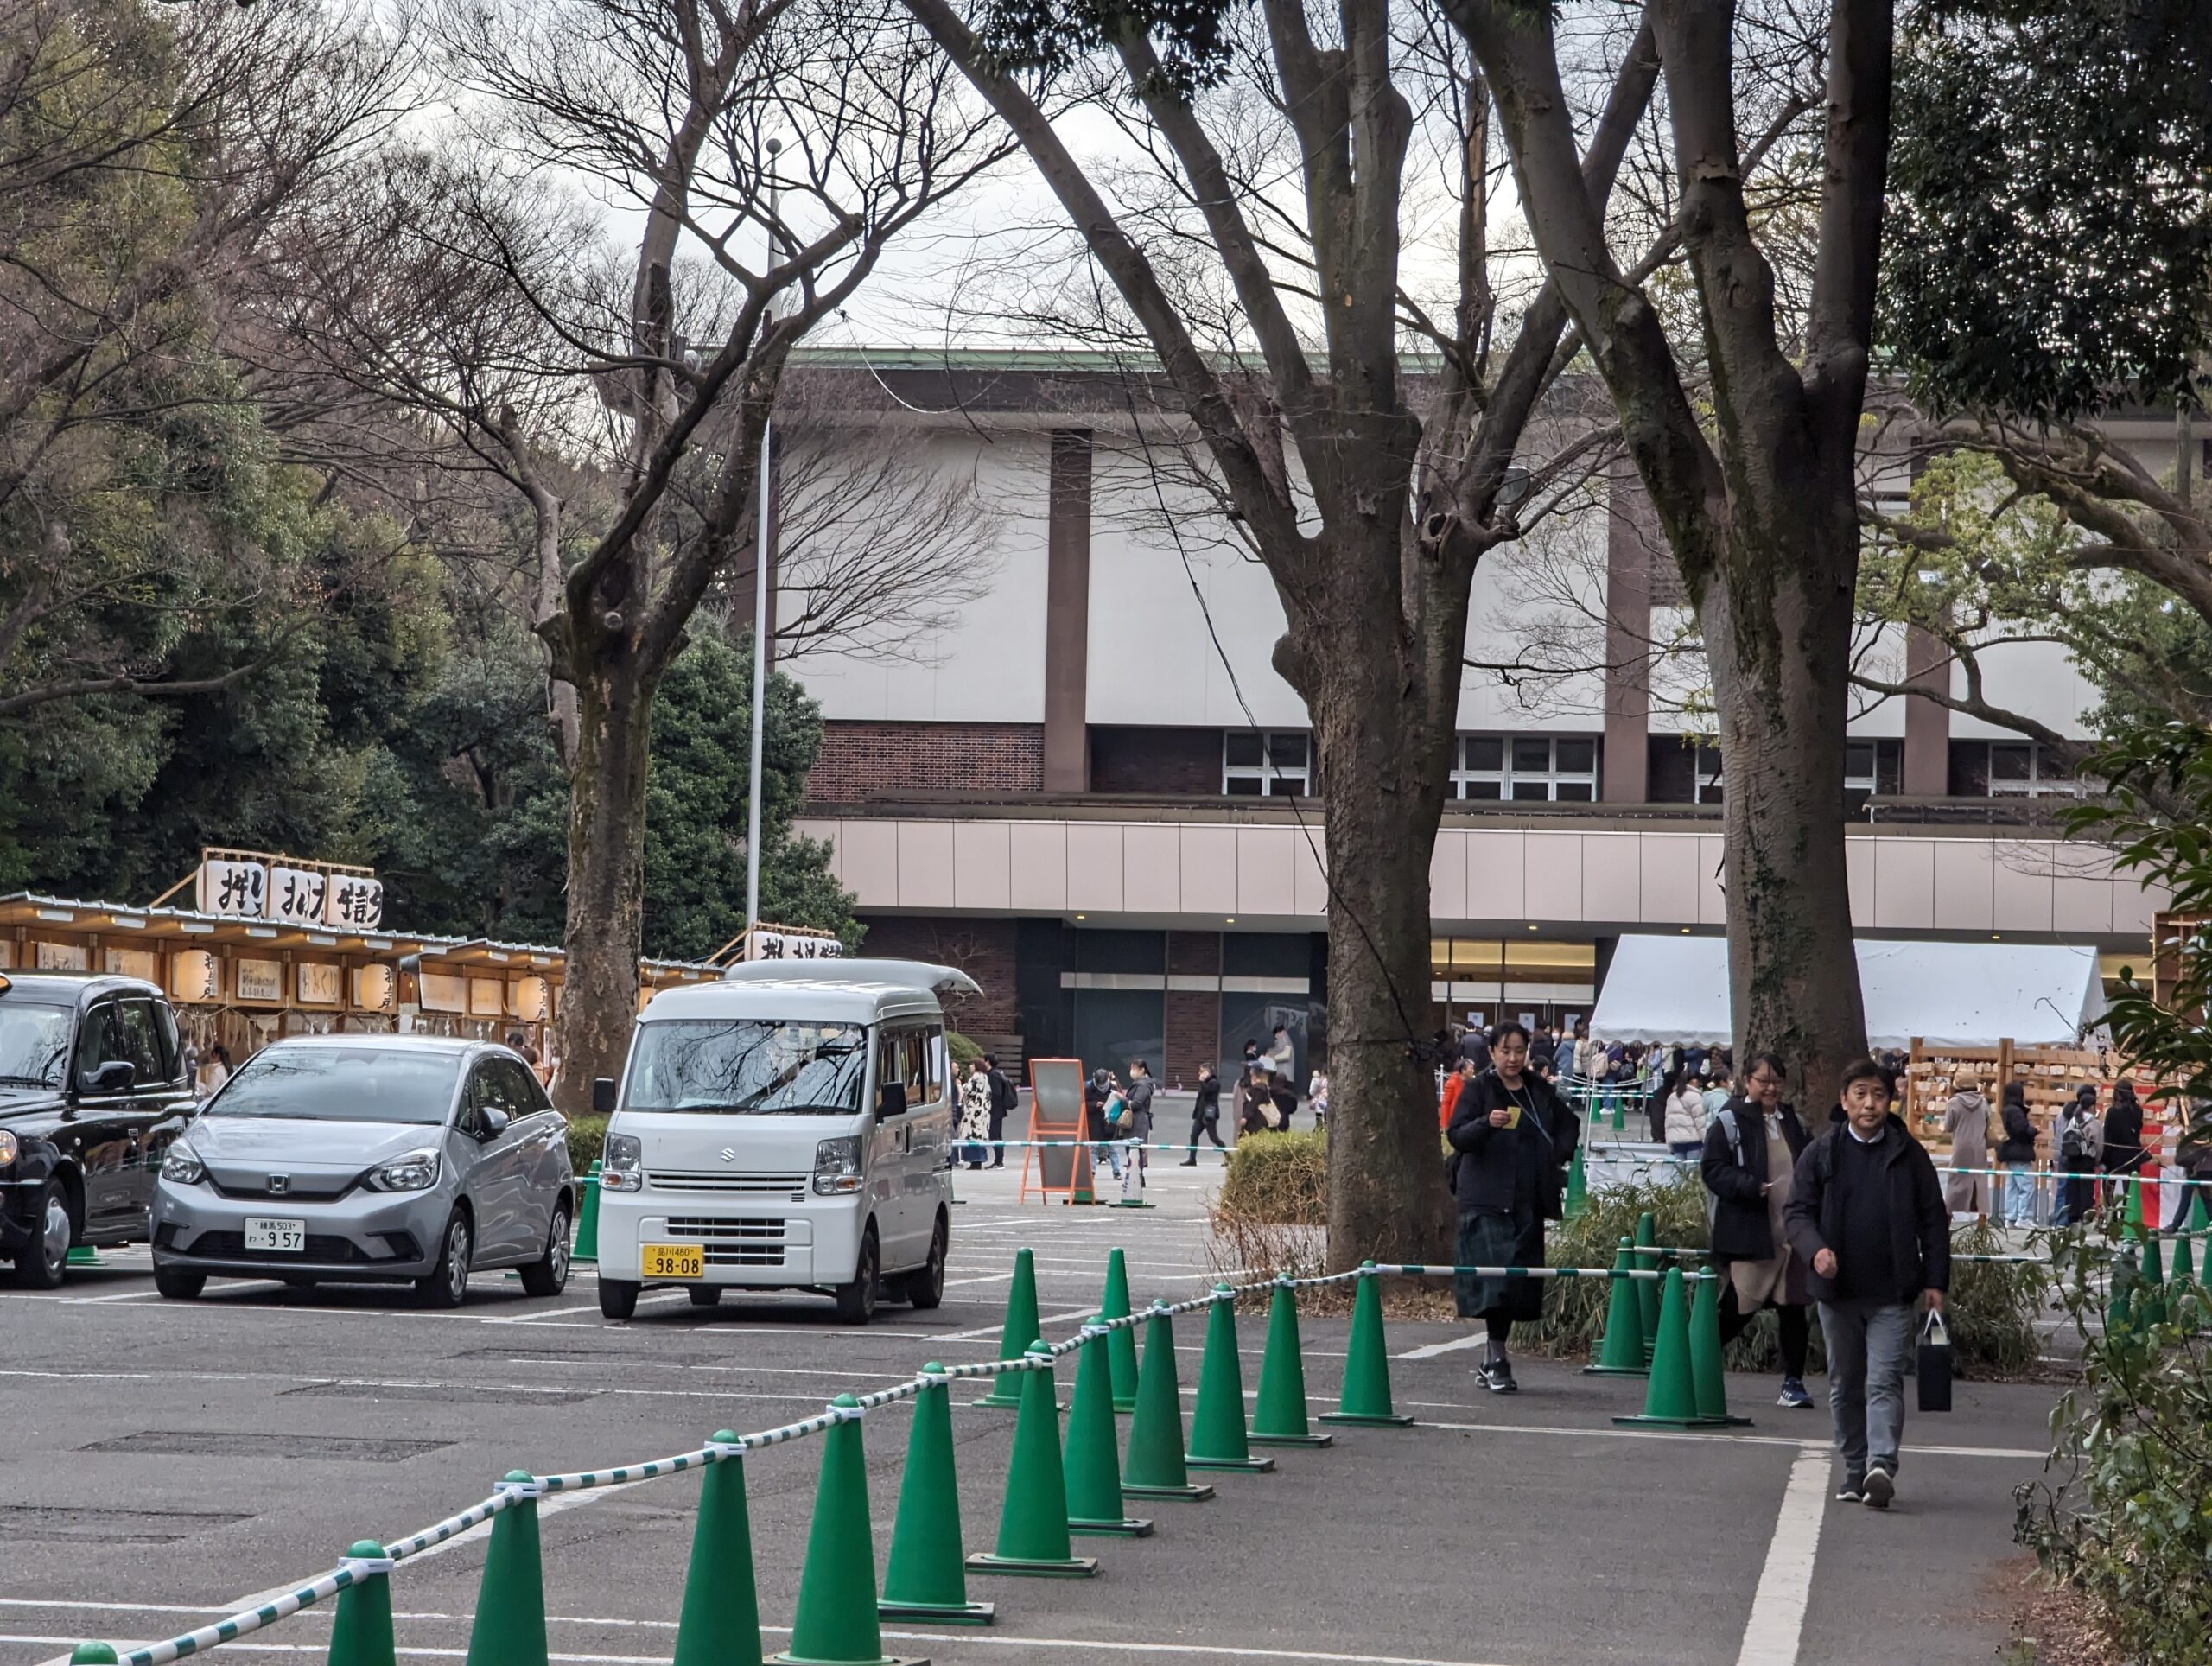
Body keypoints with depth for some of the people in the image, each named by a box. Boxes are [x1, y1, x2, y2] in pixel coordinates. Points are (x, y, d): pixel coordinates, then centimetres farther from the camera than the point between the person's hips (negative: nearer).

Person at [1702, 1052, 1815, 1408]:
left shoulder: (1792, 1122, 16)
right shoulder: (1730, 1121, -4)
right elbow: (1711, 1169, -10)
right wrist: (1751, 1186, -22)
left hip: (1792, 1231, 6)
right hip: (1749, 1235, -6)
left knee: (1794, 1311, 4)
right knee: (1739, 1308, -6)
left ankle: (1793, 1383, 10)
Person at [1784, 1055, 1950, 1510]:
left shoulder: (1909, 1155, 3)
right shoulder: (1821, 1153, 4)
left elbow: (1933, 1220, 8)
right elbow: (1797, 1211, 5)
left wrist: (1935, 1280, 1)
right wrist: (1816, 1249, -15)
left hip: (1892, 1293, -2)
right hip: (1837, 1290, 2)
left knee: (1884, 1382, -13)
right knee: (1845, 1386, 10)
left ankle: (1881, 1465, -25)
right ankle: (1856, 1470, 19)